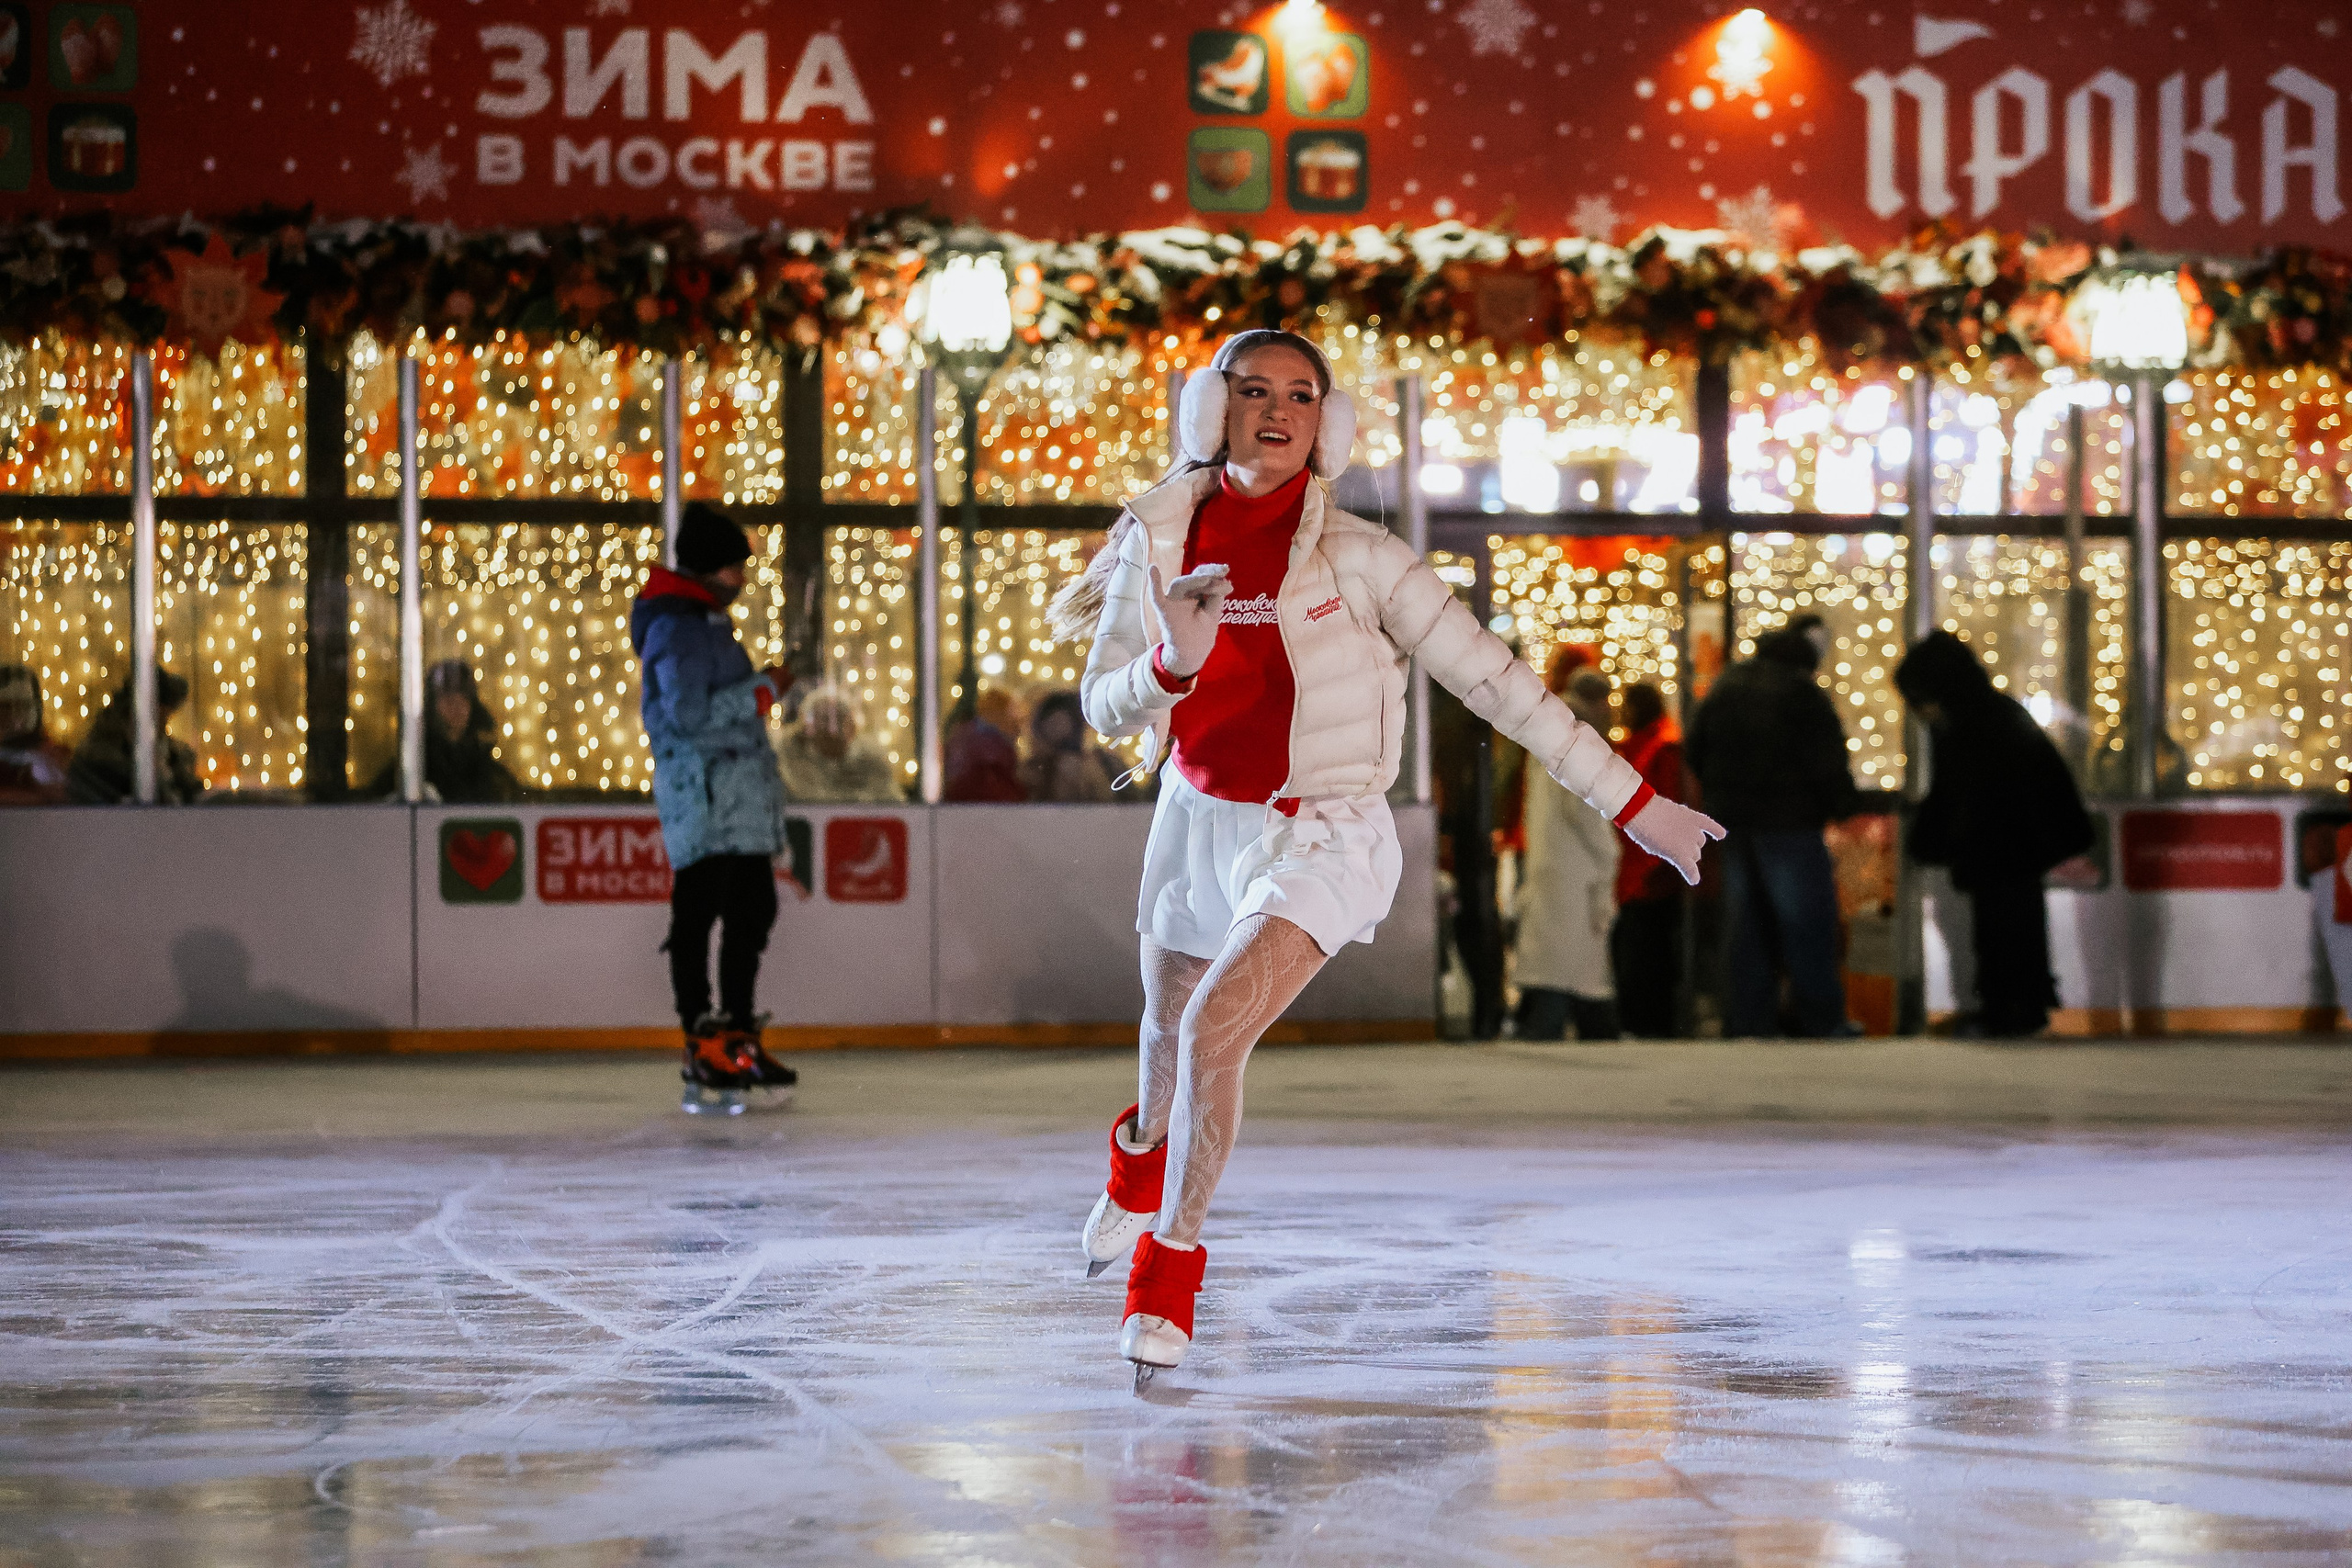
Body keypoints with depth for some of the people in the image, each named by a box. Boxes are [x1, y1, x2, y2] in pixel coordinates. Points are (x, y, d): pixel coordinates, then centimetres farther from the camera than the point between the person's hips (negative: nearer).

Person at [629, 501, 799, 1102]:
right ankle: (703, 1045, -7)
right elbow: (691, 714, -21)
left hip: (742, 804, 10)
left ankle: (739, 1038, 18)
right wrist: (763, 689, -15)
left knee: (753, 913, 11)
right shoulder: (677, 627, -13)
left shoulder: (707, 622, 20)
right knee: (699, 915, -8)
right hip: (703, 799, -10)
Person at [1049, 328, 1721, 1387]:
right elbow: (1105, 707, -9)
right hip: (1198, 823, 4)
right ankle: (1143, 1165, 62)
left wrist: (1632, 803, -15)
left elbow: (1493, 680, -16)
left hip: (1319, 839, -4)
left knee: (1213, 1030, -25)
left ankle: (1167, 1274, -7)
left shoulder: (1355, 559, -19)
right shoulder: (1158, 538, -9)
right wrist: (1172, 663, -32)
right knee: (1169, 1031, 25)